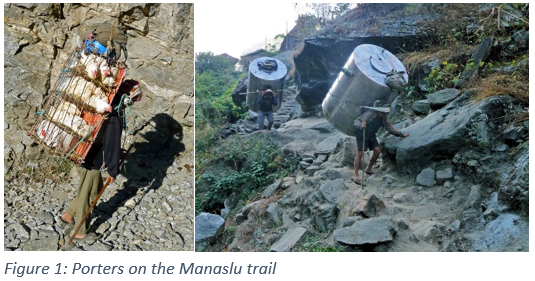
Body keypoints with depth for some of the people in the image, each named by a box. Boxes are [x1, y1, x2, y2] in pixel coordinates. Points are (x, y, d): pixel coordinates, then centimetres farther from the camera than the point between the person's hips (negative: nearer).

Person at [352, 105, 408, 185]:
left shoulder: (384, 117, -6)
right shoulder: (370, 114, -27)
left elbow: (389, 127, 6)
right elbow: (356, 121, -30)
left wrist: (401, 134, 0)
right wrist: (360, 126, -53)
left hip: (371, 135, 7)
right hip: (362, 135, -7)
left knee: (377, 150, -2)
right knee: (360, 153, -13)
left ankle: (368, 169, 17)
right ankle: (355, 175, -8)